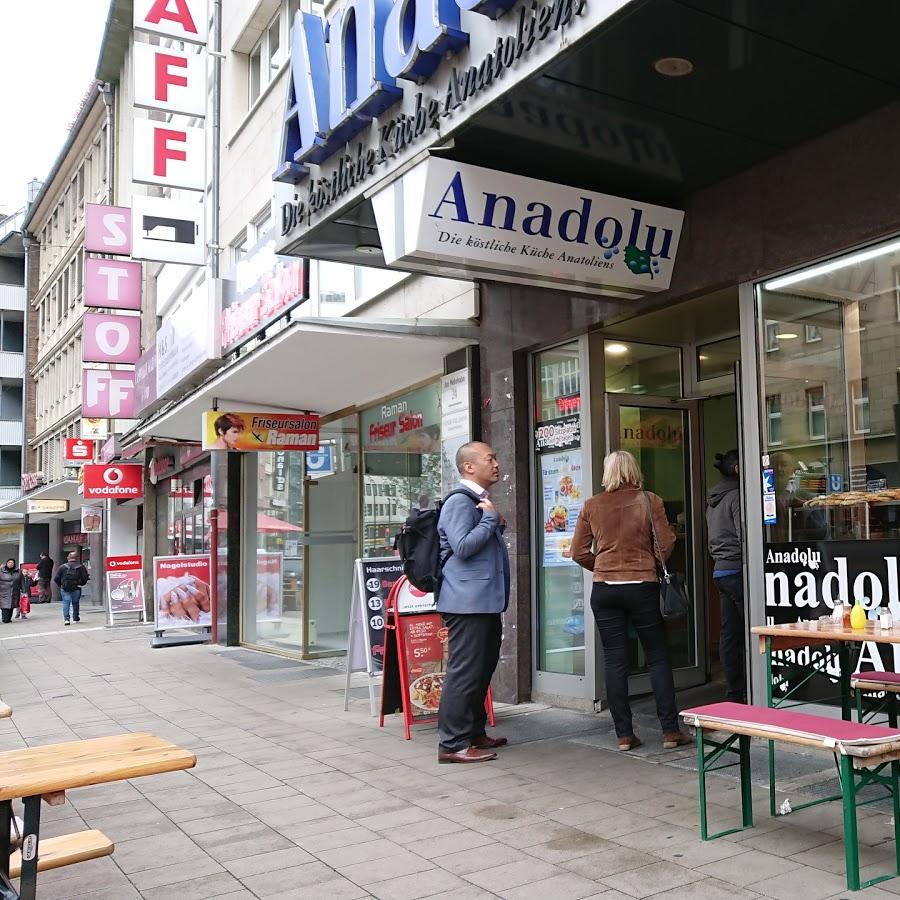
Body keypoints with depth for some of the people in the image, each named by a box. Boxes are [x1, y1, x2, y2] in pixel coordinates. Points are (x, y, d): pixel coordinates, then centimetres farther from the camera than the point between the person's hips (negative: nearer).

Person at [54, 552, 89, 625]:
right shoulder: (81, 567, 0)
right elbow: (85, 577, -4)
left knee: (66, 603, -1)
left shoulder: (62, 567, 2)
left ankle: (66, 618, -16)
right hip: (76, 589, 1)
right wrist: (81, 584, 13)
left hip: (65, 588, 0)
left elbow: (56, 578, 1)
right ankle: (76, 618, 25)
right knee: (75, 603, 14)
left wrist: (60, 585, 15)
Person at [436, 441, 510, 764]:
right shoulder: (459, 501, -13)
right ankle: (453, 743, -2)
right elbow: (463, 547, -22)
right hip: (468, 602, -11)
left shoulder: (481, 501, 19)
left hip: (486, 601, 11)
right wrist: (490, 519, -14)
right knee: (464, 672, -8)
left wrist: (498, 526, 12)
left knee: (483, 669, 16)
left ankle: (474, 733, 26)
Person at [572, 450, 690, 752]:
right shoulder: (649, 501, -3)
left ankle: (624, 734, 9)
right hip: (642, 587, -1)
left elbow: (579, 552, 3)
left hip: (604, 589, 2)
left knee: (614, 660, 6)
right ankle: (670, 730, 10)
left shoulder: (592, 505, 1)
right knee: (657, 658, 8)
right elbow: (666, 544, -4)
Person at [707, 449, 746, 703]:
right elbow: (744, 537, -17)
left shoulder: (713, 500, 17)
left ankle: (734, 691, 13)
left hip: (719, 569, 9)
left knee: (729, 633, 9)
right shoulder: (736, 496, -11)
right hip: (737, 568, -9)